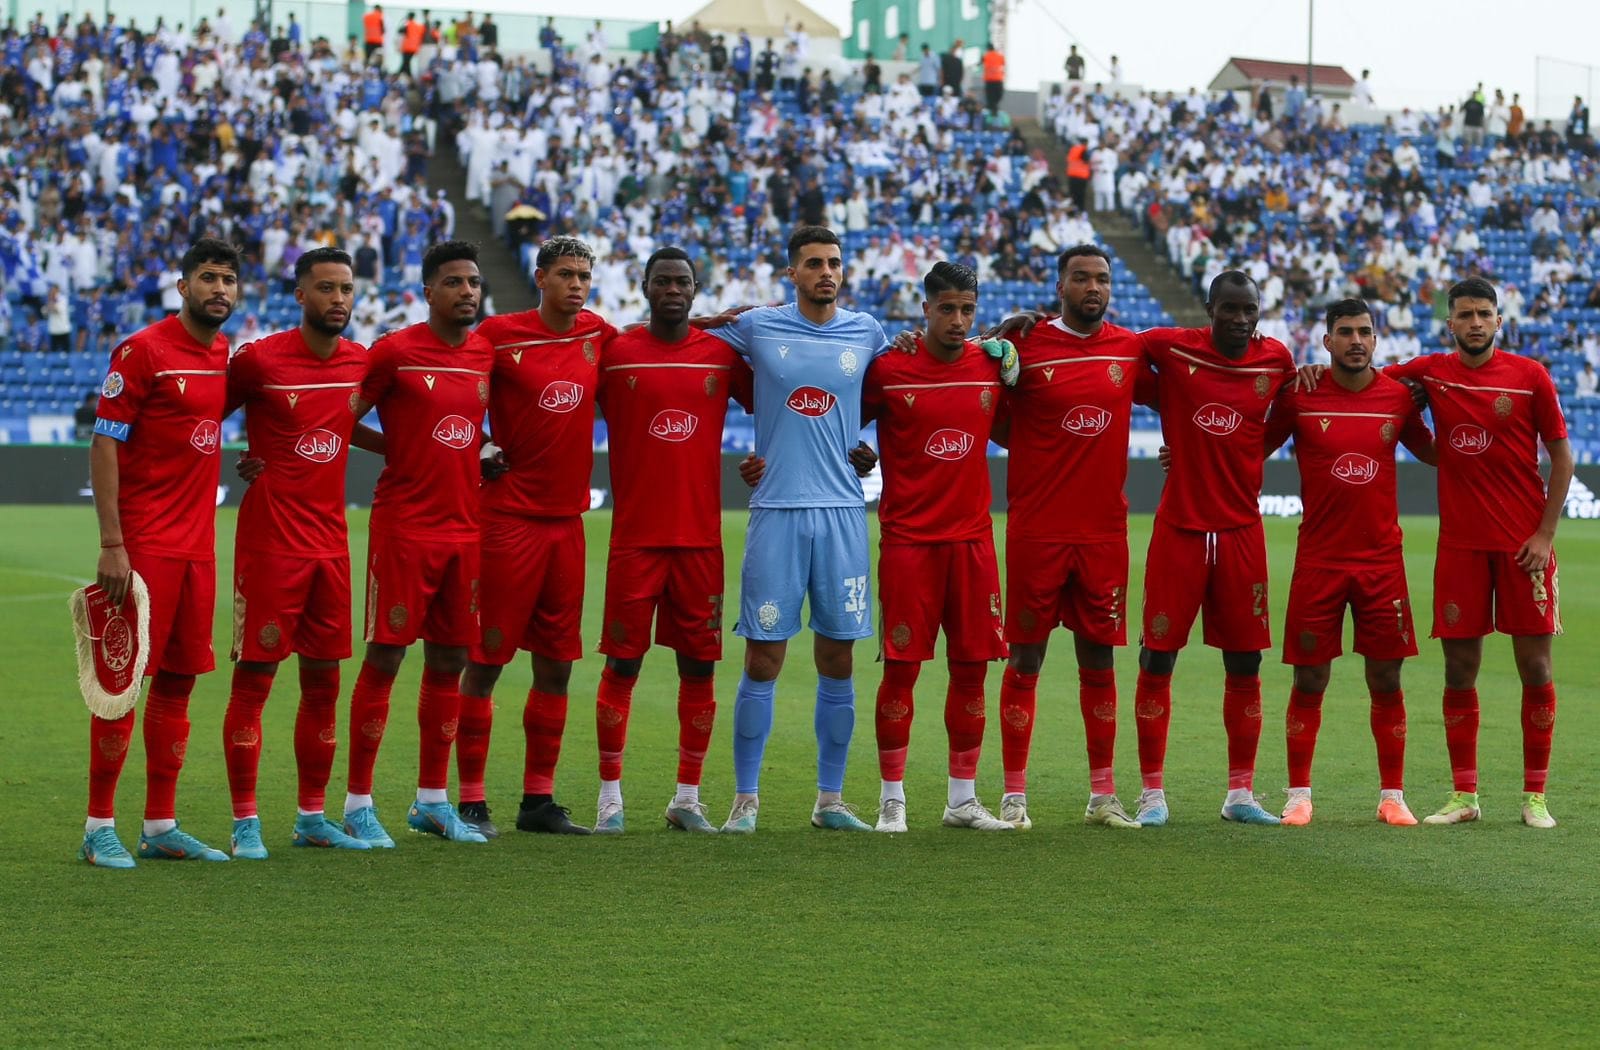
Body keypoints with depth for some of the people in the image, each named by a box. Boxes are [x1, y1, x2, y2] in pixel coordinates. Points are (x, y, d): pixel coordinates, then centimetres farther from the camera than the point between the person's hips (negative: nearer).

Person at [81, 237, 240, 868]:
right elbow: (104, 446, -11)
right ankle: (99, 828, 1)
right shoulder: (142, 351, -9)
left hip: (198, 547, 7)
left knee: (179, 680, 9)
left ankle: (161, 826, 15)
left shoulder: (227, 354, 11)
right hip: (144, 545, -7)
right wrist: (112, 545, -17)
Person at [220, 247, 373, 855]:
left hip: (331, 543, 6)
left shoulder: (361, 362, 7)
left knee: (324, 681, 9)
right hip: (270, 545, -6)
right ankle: (245, 822, 2)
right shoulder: (260, 360, -9)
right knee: (254, 678, -3)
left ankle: (312, 817, 18)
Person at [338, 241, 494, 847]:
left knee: (449, 660, 9)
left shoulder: (486, 354, 10)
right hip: (403, 524, -6)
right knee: (385, 658, -5)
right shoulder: (395, 352, -7)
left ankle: (432, 799, 18)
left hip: (464, 526, 6)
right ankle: (358, 804, 1)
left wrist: (487, 451, 11)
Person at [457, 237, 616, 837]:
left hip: (567, 519, 5)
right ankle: (471, 800, 1)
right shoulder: (500, 334, -6)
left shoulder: (597, 334, 9)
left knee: (556, 666, 8)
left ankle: (539, 799, 16)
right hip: (510, 514, -5)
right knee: (486, 659, -4)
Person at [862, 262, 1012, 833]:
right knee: (901, 667, -4)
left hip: (973, 538, 4)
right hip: (908, 538, -4)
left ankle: (963, 799, 13)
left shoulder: (992, 366, 6)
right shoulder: (888, 369, -5)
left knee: (971, 667, 4)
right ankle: (892, 800, 5)